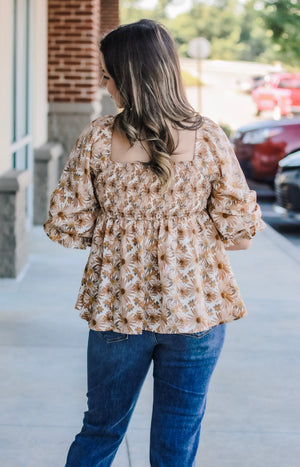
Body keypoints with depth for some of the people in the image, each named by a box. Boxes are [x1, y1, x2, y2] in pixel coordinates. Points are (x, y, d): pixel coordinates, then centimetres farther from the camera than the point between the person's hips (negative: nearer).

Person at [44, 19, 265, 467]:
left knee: (101, 430, 20)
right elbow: (240, 231, -6)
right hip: (196, 308, 0)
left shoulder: (97, 138, -9)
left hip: (118, 307, 1)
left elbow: (67, 227, -4)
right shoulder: (208, 137, -8)